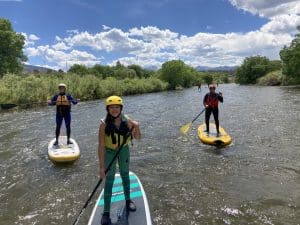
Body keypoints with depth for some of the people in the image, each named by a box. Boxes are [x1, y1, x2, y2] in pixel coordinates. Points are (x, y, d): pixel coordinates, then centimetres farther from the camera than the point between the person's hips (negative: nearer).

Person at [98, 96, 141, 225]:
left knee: (125, 175, 20)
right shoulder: (104, 124, -25)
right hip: (109, 152, -2)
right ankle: (106, 212, 14)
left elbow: (137, 138, -6)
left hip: (124, 150, 3)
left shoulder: (127, 121, -18)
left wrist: (136, 127, -26)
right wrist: (102, 167, -27)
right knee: (109, 180, 0)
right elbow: (101, 146, -25)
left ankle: (128, 200, 43)